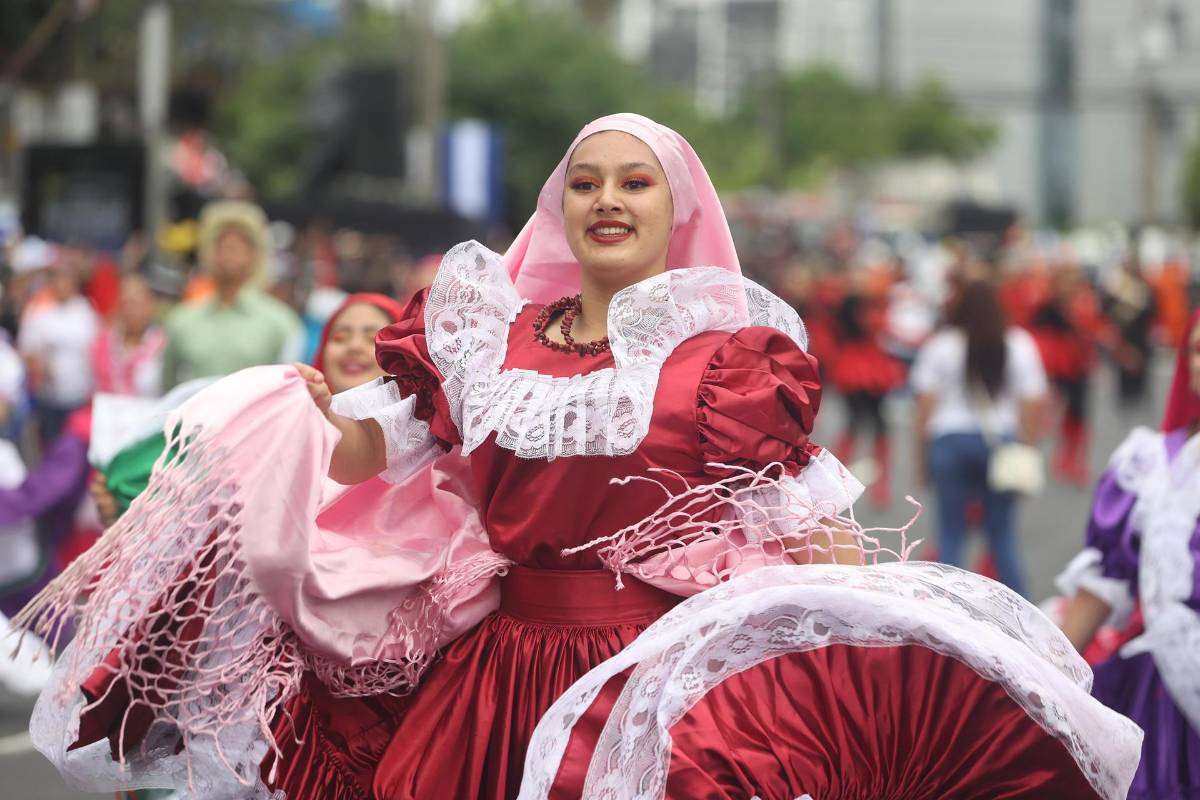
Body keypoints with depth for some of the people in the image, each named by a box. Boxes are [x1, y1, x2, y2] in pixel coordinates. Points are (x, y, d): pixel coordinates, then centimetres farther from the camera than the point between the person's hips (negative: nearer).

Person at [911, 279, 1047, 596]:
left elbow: (925, 406, -2)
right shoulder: (1020, 345, 2)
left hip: (951, 441, -2)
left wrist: (922, 452, 5)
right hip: (1003, 442, 2)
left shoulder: (939, 346, -1)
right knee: (1002, 533, 10)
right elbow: (1031, 406, 0)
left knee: (951, 534, 6)